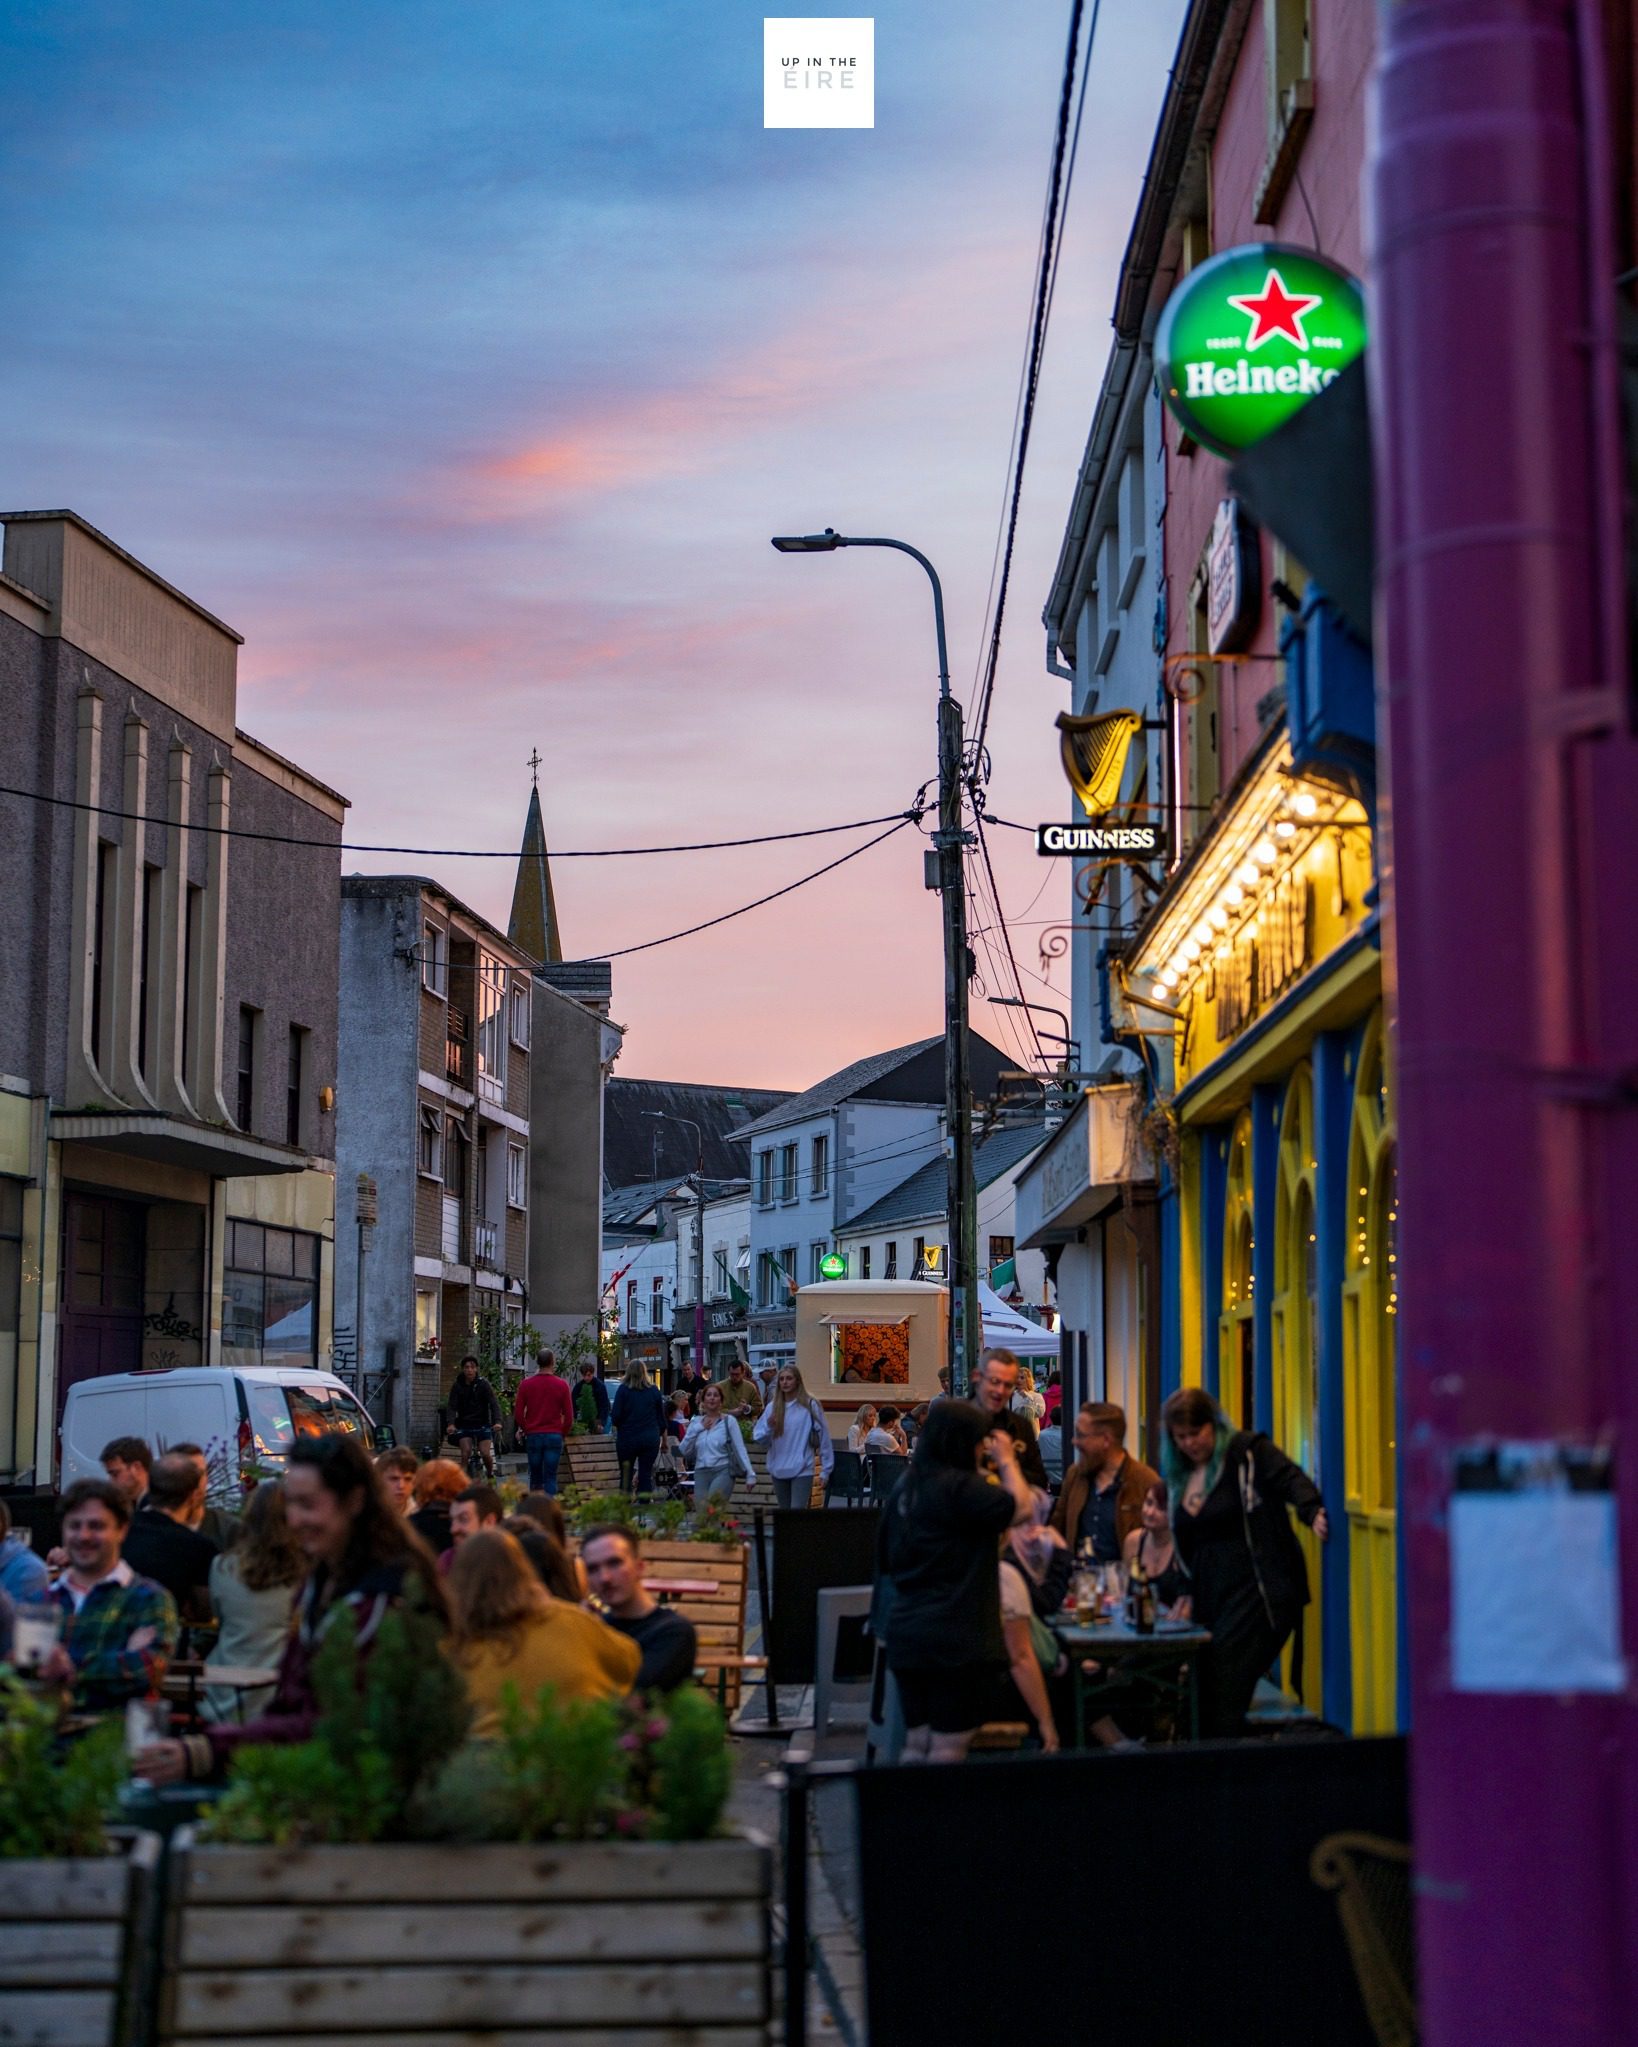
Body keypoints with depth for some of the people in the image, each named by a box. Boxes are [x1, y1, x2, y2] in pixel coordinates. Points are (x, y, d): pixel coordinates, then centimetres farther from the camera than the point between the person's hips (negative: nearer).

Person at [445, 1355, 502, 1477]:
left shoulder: (483, 1384, -6)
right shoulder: (457, 1386, -2)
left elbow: (494, 1404, -13)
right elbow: (453, 1406, -9)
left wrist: (497, 1421, -30)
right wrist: (451, 1423, -27)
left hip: (482, 1424, -1)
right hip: (464, 1425, 1)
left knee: (485, 1453, -11)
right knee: (465, 1453, -17)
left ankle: (490, 1475, 17)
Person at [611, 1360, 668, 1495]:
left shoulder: (623, 1390, -6)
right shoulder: (654, 1391, 2)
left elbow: (616, 1415, -10)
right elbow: (662, 1418, 7)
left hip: (627, 1438, -2)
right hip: (650, 1439, 2)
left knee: (626, 1476, 7)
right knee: (646, 1476, 4)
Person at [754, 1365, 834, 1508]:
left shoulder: (810, 1405, -4)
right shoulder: (772, 1407, 6)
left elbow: (823, 1437, -2)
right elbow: (758, 1437, 4)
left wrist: (825, 1470, -3)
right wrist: (768, 1427, -18)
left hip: (802, 1471, -4)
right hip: (778, 1470, 4)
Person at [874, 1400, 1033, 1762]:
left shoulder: (910, 1487, 11)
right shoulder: (959, 1487, -16)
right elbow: (1022, 1508, -18)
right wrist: (1006, 1461, -1)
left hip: (907, 1633, 9)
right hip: (955, 1637, -8)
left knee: (918, 1743, 12)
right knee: (949, 1746, -3)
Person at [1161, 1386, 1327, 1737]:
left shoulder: (1248, 1452, -2)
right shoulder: (1180, 1477, 18)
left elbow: (1291, 1480, -18)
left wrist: (1312, 1512, -36)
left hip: (1258, 1595, -7)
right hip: (1211, 1601, 7)